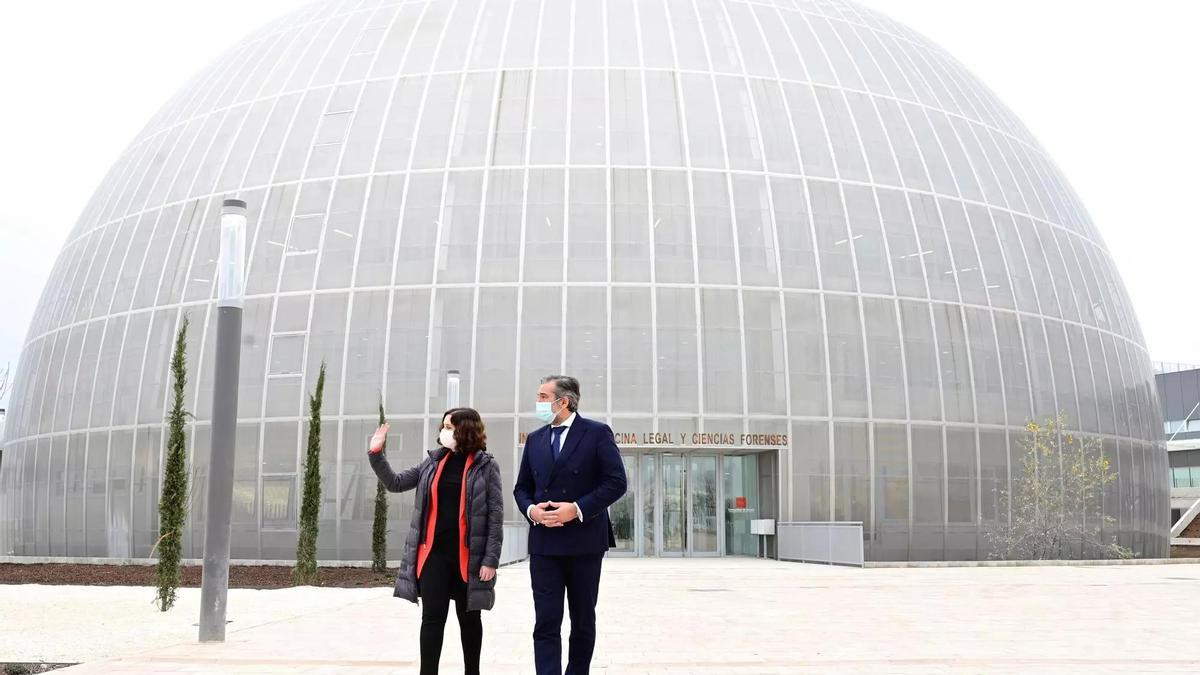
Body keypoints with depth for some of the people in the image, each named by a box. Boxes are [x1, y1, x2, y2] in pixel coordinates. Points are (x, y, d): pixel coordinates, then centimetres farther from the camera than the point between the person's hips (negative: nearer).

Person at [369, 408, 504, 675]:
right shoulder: (433, 462, 8)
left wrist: (491, 559, -12)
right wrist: (376, 454, 0)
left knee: (469, 618, 11)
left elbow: (495, 516, -6)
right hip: (433, 553, 3)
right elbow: (396, 483, 12)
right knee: (432, 617, 0)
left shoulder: (486, 466, -4)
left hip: (468, 557, -3)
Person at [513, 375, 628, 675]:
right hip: (544, 543, 3)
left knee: (583, 621, 10)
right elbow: (522, 488, 16)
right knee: (546, 623, -4)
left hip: (584, 541, -3)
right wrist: (530, 509, -6)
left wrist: (578, 509, -18)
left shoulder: (597, 433, -3)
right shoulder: (534, 439, 12)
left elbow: (616, 482, -9)